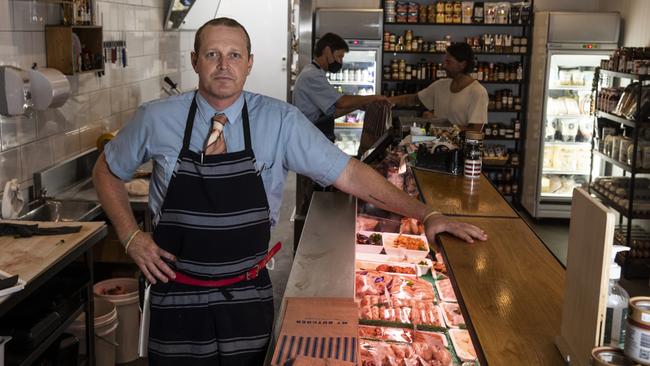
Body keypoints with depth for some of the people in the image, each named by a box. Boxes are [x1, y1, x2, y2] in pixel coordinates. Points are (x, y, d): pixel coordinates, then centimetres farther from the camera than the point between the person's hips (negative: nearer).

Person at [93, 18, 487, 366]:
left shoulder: (280, 121, -10)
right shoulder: (156, 119, -7)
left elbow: (350, 173, -9)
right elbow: (107, 171, 8)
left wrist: (426, 214, -13)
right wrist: (131, 236, -4)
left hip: (247, 298, 0)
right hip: (178, 295, 0)